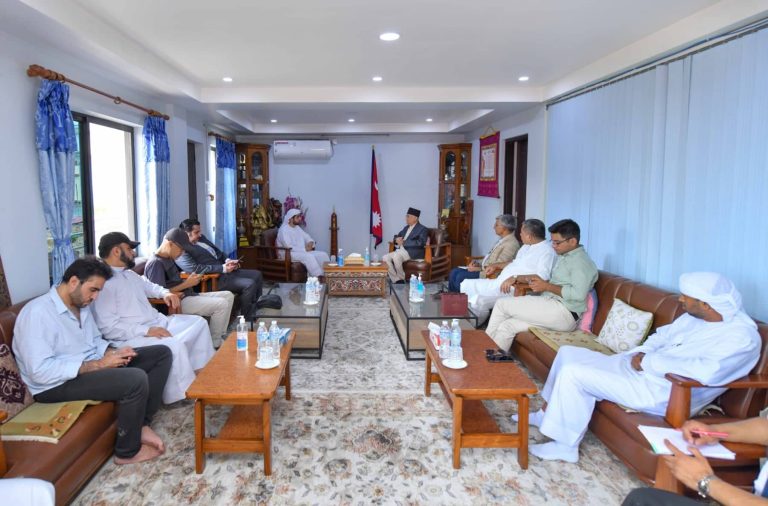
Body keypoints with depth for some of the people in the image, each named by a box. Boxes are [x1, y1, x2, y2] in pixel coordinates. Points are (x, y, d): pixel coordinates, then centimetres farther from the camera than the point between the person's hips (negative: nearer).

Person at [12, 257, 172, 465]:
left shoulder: (82, 305, 7)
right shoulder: (37, 312, -20)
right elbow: (40, 371, -26)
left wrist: (113, 353, -4)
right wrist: (98, 364, -24)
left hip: (91, 366, 9)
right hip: (57, 384, -9)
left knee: (162, 353, 2)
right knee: (136, 379, -32)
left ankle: (141, 424, 0)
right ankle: (127, 452, -9)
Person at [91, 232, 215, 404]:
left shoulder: (128, 273, 13)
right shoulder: (102, 282, -17)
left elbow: (147, 285, 37)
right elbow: (109, 327, -24)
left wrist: (165, 293, 16)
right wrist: (146, 331, -28)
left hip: (157, 323, 11)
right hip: (132, 337, -11)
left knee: (198, 322, 11)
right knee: (175, 346, -33)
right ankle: (184, 394, -16)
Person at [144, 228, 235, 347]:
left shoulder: (169, 259, 17)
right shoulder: (155, 263, -15)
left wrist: (191, 279, 3)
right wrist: (187, 284, -17)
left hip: (188, 296, 11)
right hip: (178, 302, -11)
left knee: (228, 295, 8)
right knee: (221, 304, -23)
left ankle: (222, 336, 8)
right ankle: (215, 344, -9)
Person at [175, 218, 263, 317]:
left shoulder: (201, 238, 12)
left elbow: (217, 251, 20)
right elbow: (195, 268, -27)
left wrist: (228, 261, -1)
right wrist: (223, 268, -25)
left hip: (225, 269, 10)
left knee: (257, 275, 8)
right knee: (250, 284, -23)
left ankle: (256, 308, 19)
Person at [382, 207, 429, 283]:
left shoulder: (422, 229, -2)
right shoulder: (406, 228, 22)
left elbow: (420, 243, -17)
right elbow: (397, 236, 26)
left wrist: (404, 242, -18)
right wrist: (397, 239, -1)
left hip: (413, 252, -8)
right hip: (401, 251, 8)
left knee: (396, 256, -34)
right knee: (385, 258, -14)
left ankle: (402, 279, -16)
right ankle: (396, 280, -14)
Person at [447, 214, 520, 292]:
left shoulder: (511, 243, -16)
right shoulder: (502, 240, 16)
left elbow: (499, 266, -21)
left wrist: (479, 268, -16)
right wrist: (478, 263, 4)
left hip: (492, 275, -10)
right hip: (484, 269, 10)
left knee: (461, 276, -21)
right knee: (454, 272, 0)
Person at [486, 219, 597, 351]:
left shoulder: (581, 262, -10)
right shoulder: (563, 256, 19)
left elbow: (578, 294, -23)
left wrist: (547, 286, -16)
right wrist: (538, 281, 5)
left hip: (563, 313, -9)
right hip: (550, 306, 9)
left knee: (502, 304, -11)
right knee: (506, 326, -8)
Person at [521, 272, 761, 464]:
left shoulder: (743, 336, -18)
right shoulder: (693, 317, 8)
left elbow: (707, 372, -33)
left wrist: (648, 362, -24)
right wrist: (641, 353, -2)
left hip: (660, 391, -10)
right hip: (637, 367, 10)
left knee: (574, 373, -21)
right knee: (568, 353, 9)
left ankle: (566, 446, -5)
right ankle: (546, 414, 22)